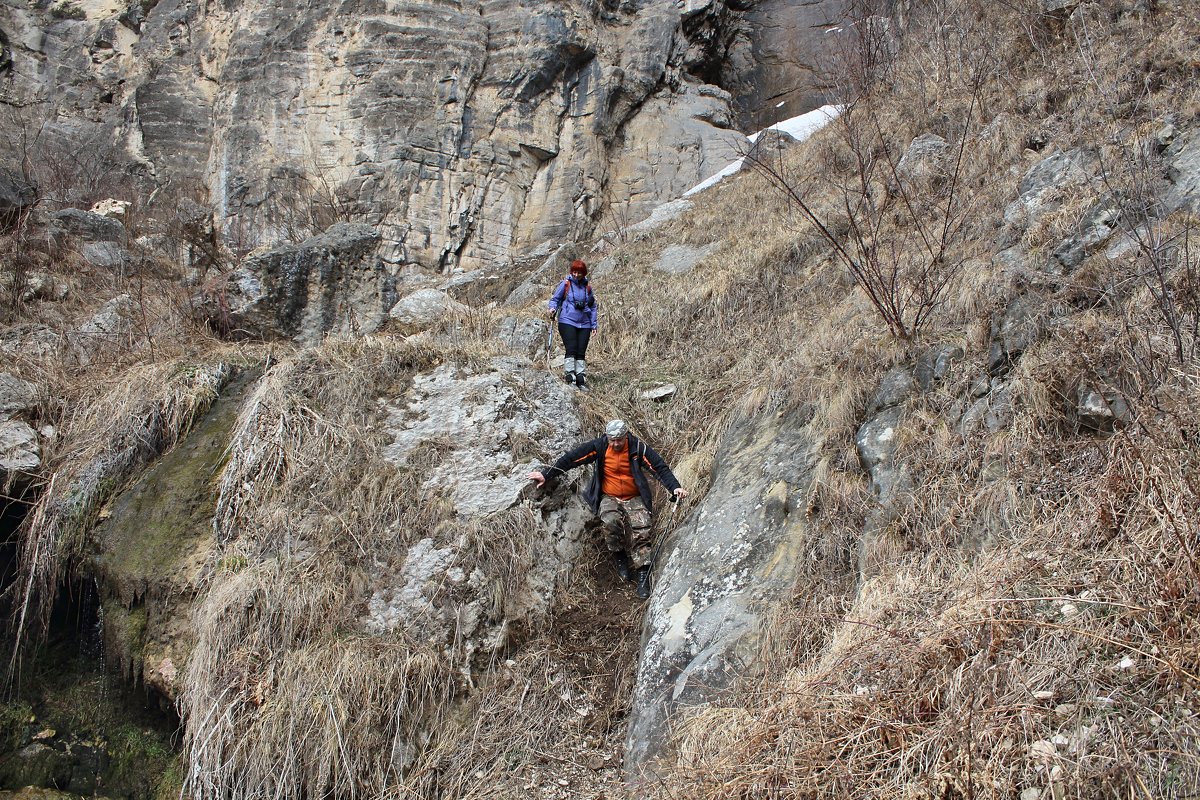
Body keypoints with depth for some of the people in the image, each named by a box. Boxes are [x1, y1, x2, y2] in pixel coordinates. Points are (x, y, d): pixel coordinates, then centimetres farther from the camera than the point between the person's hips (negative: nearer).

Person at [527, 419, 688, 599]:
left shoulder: (638, 448, -11)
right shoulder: (599, 446, -9)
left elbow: (660, 467, -13)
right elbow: (571, 458, -6)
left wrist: (674, 487, -28)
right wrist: (547, 475, -9)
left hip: (634, 498, 0)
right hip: (609, 498, 0)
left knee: (641, 530, -23)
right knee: (611, 521, -31)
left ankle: (643, 575, -19)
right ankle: (619, 557, -8)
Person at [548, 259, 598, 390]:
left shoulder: (587, 288, 11)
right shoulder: (565, 284, 2)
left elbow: (594, 307, 19)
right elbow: (555, 299, 6)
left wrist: (594, 324, 13)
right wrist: (553, 309, -16)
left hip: (584, 325, 4)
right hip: (567, 322, -3)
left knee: (581, 352, 2)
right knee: (571, 350, -15)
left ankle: (581, 379, 4)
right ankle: (569, 374, -15)